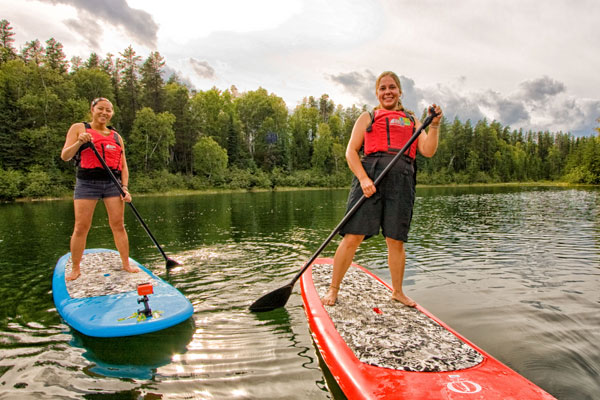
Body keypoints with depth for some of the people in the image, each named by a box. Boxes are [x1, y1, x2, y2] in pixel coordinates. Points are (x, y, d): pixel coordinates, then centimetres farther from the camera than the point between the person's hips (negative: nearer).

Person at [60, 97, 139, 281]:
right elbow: (65, 156, -1)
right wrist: (79, 142, -18)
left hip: (113, 183, 3)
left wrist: (125, 187, 1)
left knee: (118, 225, -1)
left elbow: (123, 165, 13)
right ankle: (75, 269, 7)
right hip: (87, 183, -2)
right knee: (81, 228, -4)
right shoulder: (78, 128, 7)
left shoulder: (116, 136, 16)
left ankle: (126, 264, 5)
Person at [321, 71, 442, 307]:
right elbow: (351, 151, 5)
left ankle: (397, 291, 23)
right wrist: (363, 178, -10)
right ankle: (333, 289, 6)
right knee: (352, 237, -7)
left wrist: (434, 125, -2)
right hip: (370, 176, -2)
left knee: (396, 241, 6)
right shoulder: (367, 118, 16)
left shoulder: (412, 121, 23)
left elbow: (428, 151, 13)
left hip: (401, 181, 2)